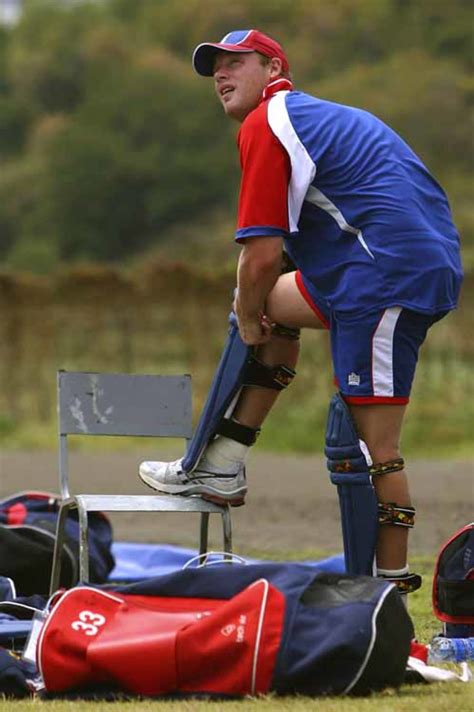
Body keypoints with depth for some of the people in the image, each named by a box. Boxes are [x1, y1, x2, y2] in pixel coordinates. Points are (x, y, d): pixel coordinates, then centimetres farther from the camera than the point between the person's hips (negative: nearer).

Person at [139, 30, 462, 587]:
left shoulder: (265, 125, -6)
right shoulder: (319, 116, 24)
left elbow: (263, 252, -11)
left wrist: (250, 318, 5)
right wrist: (254, 307, 20)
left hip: (388, 282, -11)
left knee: (376, 446, -9)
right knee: (272, 303, 26)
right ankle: (222, 468, 25)